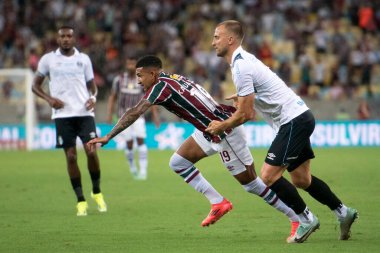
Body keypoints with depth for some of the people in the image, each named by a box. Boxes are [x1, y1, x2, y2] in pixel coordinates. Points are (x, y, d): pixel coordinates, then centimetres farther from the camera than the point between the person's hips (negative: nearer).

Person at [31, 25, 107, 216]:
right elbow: (35, 85, 11)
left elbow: (92, 85, 15)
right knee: (71, 156, -2)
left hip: (84, 113, 0)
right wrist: (49, 99, -7)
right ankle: (81, 201, 5)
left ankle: (97, 192, 12)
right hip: (62, 115, 0)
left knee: (91, 152, -10)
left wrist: (93, 97, -7)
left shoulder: (84, 59, 10)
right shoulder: (48, 59, 6)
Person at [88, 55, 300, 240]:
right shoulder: (171, 79, 8)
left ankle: (298, 218, 8)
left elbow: (135, 113, -25)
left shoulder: (162, 85, -19)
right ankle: (218, 203, 10)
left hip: (226, 131, -10)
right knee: (178, 163, 8)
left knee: (251, 183, -3)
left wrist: (108, 137, -24)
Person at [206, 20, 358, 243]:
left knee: (269, 175, -13)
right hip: (300, 117, 10)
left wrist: (221, 126, -2)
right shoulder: (245, 58, 12)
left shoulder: (241, 66, -18)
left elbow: (246, 115, -17)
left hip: (294, 121, -10)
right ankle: (343, 212, 24)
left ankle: (306, 219, -4)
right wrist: (243, 98, 15)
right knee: (301, 179, 16)